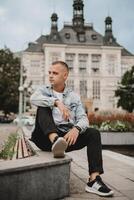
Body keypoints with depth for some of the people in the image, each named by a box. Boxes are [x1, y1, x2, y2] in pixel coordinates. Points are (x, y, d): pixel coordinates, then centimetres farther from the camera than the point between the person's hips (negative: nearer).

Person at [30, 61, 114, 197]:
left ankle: (94, 180, -29)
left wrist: (76, 129, -24)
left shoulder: (74, 96, 15)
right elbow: (33, 99, -14)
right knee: (43, 107, -21)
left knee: (93, 133, -18)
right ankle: (55, 141, -47)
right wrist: (57, 102, -29)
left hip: (67, 137, 2)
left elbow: (83, 118, 0)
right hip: (46, 138, -2)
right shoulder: (44, 90, 12)